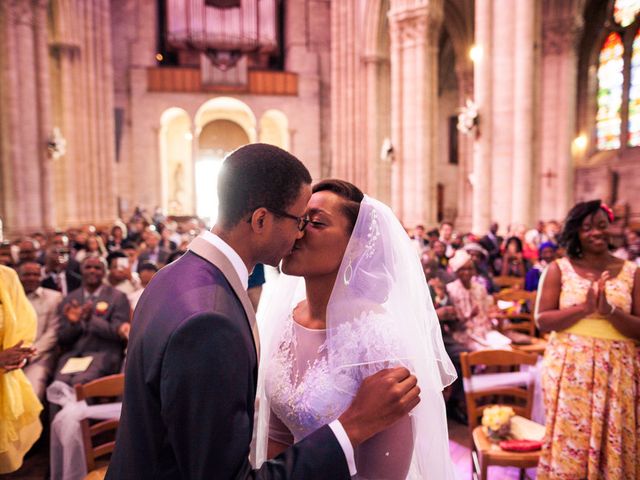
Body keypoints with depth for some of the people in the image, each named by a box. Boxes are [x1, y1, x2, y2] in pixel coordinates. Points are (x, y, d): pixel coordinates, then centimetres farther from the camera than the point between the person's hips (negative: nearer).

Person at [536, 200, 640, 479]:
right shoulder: (558, 270, -1)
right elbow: (542, 320, -7)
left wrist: (610, 311, -18)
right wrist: (584, 308, -18)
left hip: (617, 373, 1)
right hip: (569, 369, -1)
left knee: (612, 446, 10)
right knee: (569, 442, 6)